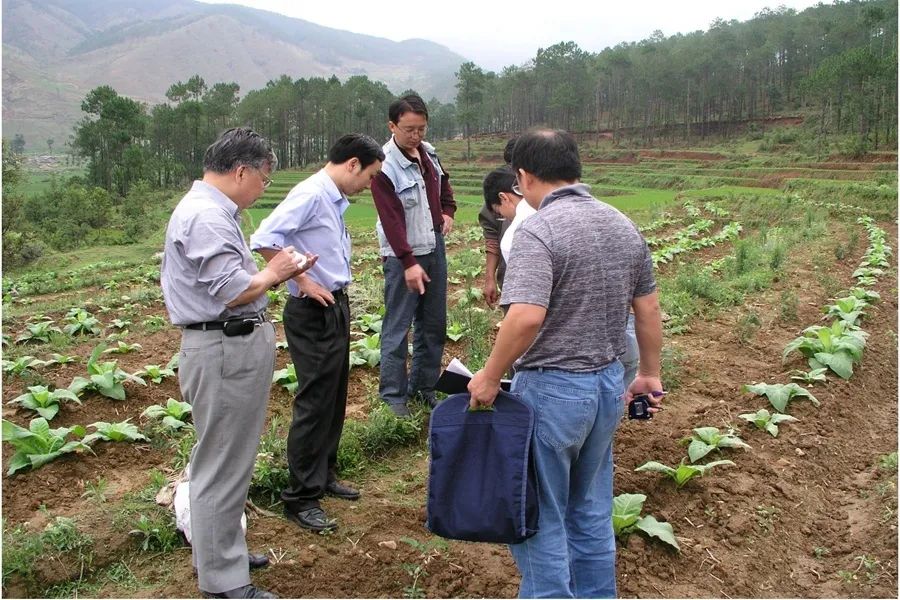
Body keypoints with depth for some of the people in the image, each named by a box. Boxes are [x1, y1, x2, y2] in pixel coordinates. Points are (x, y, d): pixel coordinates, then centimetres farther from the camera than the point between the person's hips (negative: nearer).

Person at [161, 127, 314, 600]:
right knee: (222, 465, -1)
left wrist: (279, 274, 9)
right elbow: (232, 292, -24)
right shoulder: (207, 217, -19)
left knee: (228, 459, 22)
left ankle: (222, 550, 38)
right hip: (225, 352, -11)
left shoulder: (213, 211, 15)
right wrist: (272, 273, -7)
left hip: (235, 346, 11)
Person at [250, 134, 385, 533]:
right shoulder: (311, 194, -17)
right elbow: (264, 240, -26)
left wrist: (339, 294, 8)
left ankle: (323, 477, 33)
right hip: (312, 313, -9)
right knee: (314, 403, -2)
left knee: (334, 399, 17)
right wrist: (303, 281, -20)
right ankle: (301, 497, 10)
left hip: (336, 308, 9)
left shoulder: (334, 200, 10)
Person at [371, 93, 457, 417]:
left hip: (434, 247, 8)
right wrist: (409, 263, -27)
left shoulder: (428, 151, 5)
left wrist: (448, 211, 10)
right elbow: (391, 219, -22)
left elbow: (443, 182, 26)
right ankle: (392, 396, 8)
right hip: (403, 256, -8)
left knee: (434, 324, 13)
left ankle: (423, 386, 26)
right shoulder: (385, 165, -18)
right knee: (397, 327, -3)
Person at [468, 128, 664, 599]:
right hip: (609, 384, 8)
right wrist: (650, 374, 19)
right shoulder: (624, 225, 5)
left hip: (552, 388, -7)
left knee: (539, 517, 9)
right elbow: (648, 309, 9)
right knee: (591, 511, 22)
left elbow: (527, 317, -30)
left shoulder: (538, 230, -19)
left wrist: (490, 376, -17)